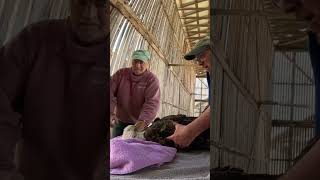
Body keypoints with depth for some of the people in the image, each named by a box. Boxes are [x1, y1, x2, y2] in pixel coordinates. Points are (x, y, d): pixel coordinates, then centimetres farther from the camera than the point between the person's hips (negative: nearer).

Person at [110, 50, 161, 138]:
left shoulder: (152, 80, -11)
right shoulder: (121, 73, -1)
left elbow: (152, 103, -22)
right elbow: (110, 92, -9)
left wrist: (142, 121, -37)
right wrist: (111, 112, -24)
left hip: (138, 124, -3)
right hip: (120, 121, 3)